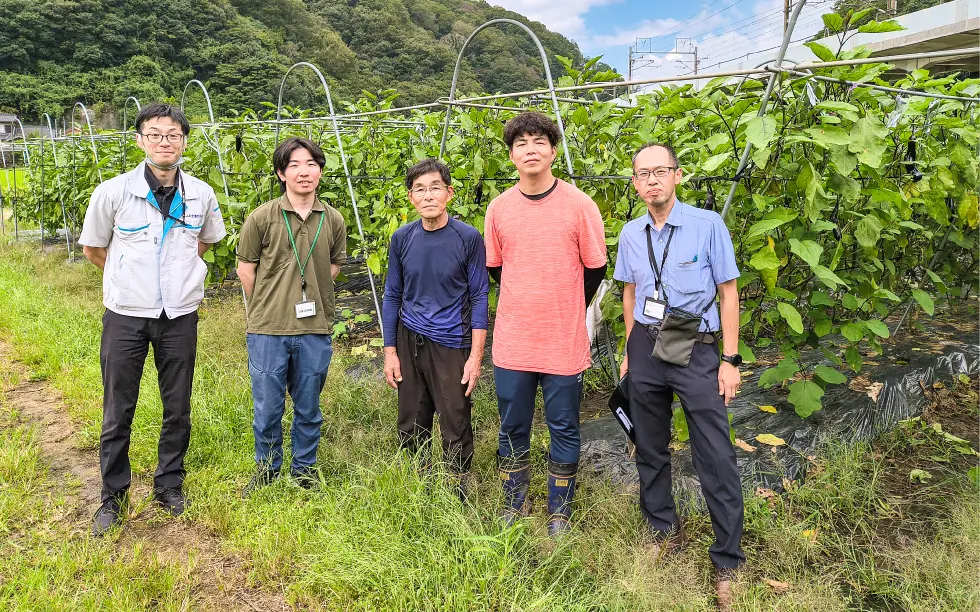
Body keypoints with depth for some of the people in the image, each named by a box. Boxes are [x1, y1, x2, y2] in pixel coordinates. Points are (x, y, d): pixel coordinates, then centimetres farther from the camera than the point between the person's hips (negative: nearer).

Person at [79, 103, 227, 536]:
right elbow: (92, 249, 6)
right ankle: (112, 496, 26)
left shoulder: (202, 195, -2)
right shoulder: (113, 192, -8)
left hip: (180, 317, 2)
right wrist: (131, 277, 10)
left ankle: (169, 485, 30)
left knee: (178, 408, 11)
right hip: (126, 315, -1)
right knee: (118, 411, 8)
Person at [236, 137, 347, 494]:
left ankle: (305, 470, 33)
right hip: (268, 330, -1)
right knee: (267, 408, 10)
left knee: (308, 408, 14)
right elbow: (245, 267, 3)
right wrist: (265, 309, 6)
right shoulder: (262, 217, -5)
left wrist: (305, 295, 9)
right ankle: (266, 468, 33)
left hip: (315, 330, 2)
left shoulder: (333, 220, 1)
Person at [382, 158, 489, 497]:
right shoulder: (402, 238, 1)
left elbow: (479, 298, -5)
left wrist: (475, 357, -9)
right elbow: (393, 296, 8)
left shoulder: (468, 238, -8)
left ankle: (457, 497, 22)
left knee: (456, 431, 5)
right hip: (409, 342, 3)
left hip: (452, 345, -3)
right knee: (411, 427, 13)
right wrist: (390, 352, 5)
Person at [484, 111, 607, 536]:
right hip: (512, 341, 3)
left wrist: (566, 310, 9)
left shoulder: (579, 205, -7)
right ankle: (514, 508, 34)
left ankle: (559, 513, 29)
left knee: (563, 430, 11)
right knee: (512, 429, 14)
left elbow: (595, 268, 1)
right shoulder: (498, 208, 1)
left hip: (564, 342, -2)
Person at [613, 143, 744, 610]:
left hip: (696, 350, -4)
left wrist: (730, 360, -7)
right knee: (650, 449, 14)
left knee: (716, 459, -4)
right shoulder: (630, 234, 6)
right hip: (645, 348, 4)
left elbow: (728, 292, -4)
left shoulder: (708, 225, -7)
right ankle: (663, 530, 35)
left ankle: (727, 562, 11)